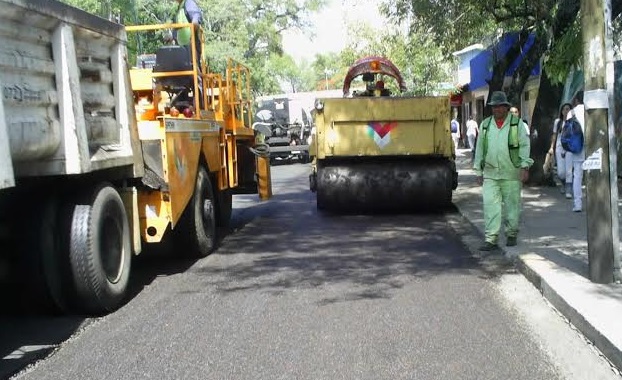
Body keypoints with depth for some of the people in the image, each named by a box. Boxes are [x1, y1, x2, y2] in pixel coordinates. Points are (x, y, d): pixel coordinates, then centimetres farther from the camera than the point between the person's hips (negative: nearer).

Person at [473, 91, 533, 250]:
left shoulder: (517, 123, 1)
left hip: (511, 173, -2)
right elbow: (479, 149, 14)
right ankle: (491, 239, -5)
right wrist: (478, 171, 12)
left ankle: (511, 235, 22)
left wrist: (525, 167, -10)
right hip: (490, 174, 2)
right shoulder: (485, 125, 10)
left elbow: (524, 146, -2)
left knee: (512, 205, 6)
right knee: (490, 205, -5)